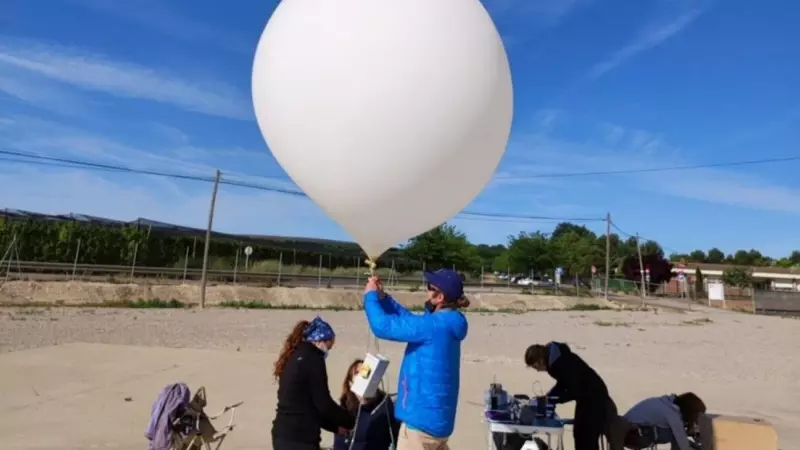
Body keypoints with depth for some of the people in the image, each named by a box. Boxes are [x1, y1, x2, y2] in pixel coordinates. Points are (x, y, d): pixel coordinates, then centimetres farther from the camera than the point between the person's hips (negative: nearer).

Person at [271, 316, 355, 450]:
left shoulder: (293, 357, 15)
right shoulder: (313, 359, -11)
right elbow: (323, 404, -13)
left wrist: (335, 426, 20)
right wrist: (351, 420, 2)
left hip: (284, 435, 9)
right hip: (299, 439, -9)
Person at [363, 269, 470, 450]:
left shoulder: (434, 325, -24)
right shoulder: (446, 323, 6)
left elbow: (384, 326, -22)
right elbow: (407, 318, 16)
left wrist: (371, 295, -6)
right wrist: (382, 296, 5)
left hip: (423, 417, -9)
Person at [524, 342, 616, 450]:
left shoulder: (563, 362, -31)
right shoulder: (553, 360, -2)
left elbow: (574, 392, -28)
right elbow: (562, 384, 9)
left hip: (594, 397, -9)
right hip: (585, 397, 9)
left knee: (589, 439, -5)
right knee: (579, 434, 13)